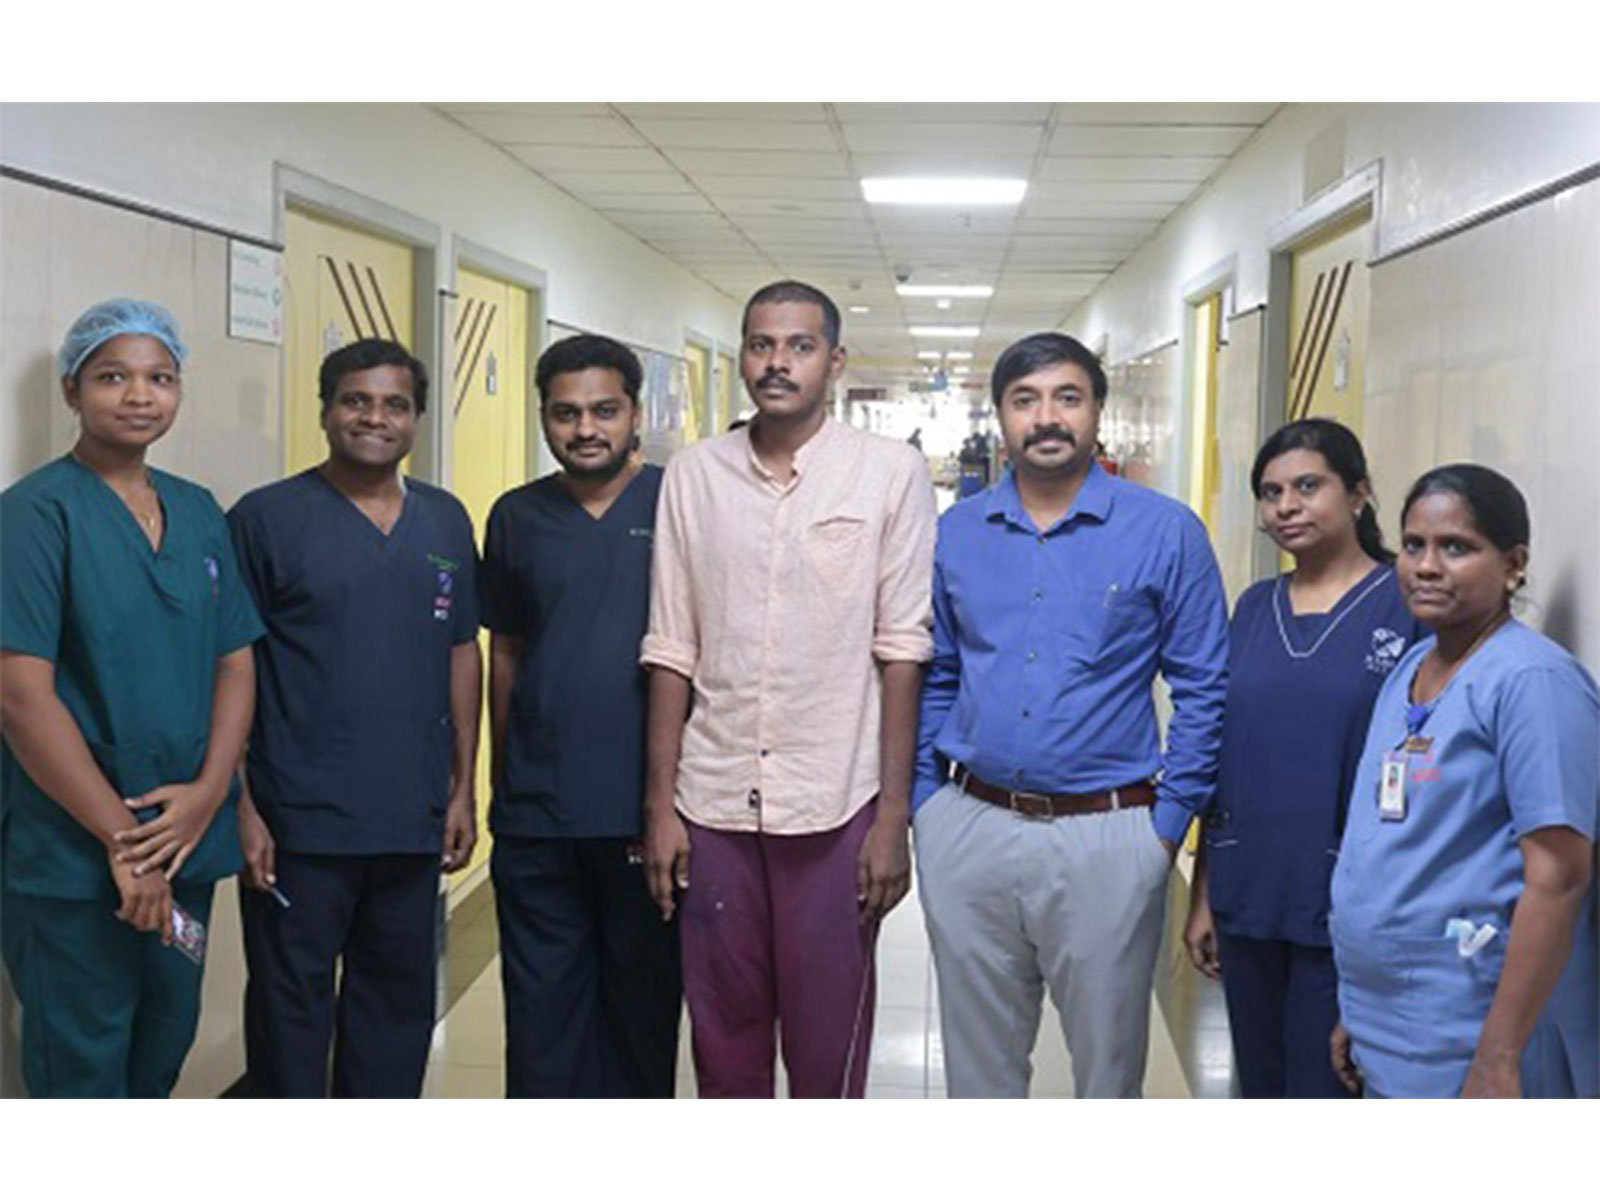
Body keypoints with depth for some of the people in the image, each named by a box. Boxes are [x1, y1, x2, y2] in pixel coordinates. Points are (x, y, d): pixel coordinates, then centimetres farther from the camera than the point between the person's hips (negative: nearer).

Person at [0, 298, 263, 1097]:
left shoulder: (198, 512, 8)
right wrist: (122, 838, -16)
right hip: (72, 855, -6)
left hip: (187, 842, 6)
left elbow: (235, 663, 8)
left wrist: (207, 795, -8)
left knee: (165, 1043, 18)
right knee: (83, 1066, 6)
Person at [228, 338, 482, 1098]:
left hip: (414, 820, 5)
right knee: (291, 1005, 6)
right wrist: (242, 806, -11)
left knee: (397, 1003, 15)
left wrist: (463, 786, 10)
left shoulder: (446, 521, 9)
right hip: (297, 823, -4)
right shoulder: (267, 518, -5)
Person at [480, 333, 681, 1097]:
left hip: (649, 813, -2)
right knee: (542, 1006, 10)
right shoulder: (517, 517, 7)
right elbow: (504, 654, 13)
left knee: (643, 1004, 12)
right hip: (536, 819, 2)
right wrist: (501, 787, 12)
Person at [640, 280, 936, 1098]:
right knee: (724, 1032, 14)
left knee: (828, 1038, 8)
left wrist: (894, 816, -6)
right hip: (713, 803, 2)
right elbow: (671, 652, 6)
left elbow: (901, 653, -4)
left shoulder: (891, 472, -2)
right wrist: (660, 804, 3)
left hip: (835, 805, -2)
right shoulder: (692, 475, 5)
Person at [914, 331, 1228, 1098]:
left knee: (1108, 1057, 12)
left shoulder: (1165, 532, -4)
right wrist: (925, 803, 6)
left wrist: (1169, 823, -6)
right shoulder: (955, 532, 6)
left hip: (1105, 836, -3)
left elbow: (1203, 688, -2)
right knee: (976, 1059, 16)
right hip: (968, 829, 3)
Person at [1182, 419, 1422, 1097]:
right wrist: (1202, 895, 12)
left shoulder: (1407, 606, -7)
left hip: (1344, 905, -5)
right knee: (1259, 1090, 17)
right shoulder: (1254, 607, 9)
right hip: (1246, 896, 5)